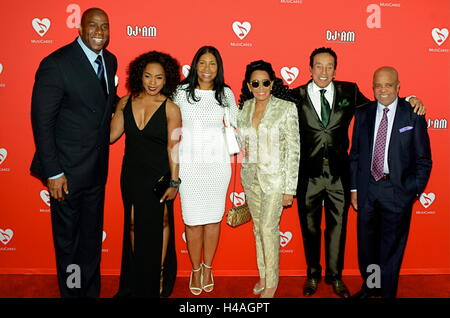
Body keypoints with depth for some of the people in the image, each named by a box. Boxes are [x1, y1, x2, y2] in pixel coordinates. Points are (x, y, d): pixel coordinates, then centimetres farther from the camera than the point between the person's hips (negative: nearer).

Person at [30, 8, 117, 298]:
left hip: (98, 167, 7)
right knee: (67, 239, 12)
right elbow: (42, 121, -16)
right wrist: (53, 173, -18)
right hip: (67, 169, -6)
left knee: (92, 236, 20)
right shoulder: (56, 64, -16)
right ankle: (72, 291, 33)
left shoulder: (110, 60, 5)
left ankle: (92, 290, 39)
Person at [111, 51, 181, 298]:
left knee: (159, 224, 11)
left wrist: (174, 182, -13)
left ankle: (158, 278, 30)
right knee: (133, 224, 14)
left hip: (159, 176, -4)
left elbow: (173, 147, -13)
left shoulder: (170, 108, -12)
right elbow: (110, 135, 1)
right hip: (131, 175, 4)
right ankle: (137, 280, 33)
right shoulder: (125, 103, -1)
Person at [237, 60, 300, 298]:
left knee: (268, 228, -3)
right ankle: (263, 275, 31)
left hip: (275, 177, -5)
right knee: (258, 227, 14)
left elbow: (293, 149, -12)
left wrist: (289, 188, -13)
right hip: (250, 176, 5)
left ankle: (272, 281, 18)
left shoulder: (287, 108, -11)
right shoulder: (244, 108, 3)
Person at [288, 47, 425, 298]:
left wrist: (409, 101, -5)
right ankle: (313, 274, 36)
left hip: (339, 173, 1)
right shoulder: (296, 96, -5)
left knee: (337, 227, 14)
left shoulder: (349, 92, 1)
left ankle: (335, 276, 35)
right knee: (310, 227, 14)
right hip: (308, 174, -1)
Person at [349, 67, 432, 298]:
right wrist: (354, 188, 4)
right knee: (366, 242, 15)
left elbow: (423, 160, -2)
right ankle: (369, 285, 38)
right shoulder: (363, 113, 4)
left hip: (398, 190, -3)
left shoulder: (413, 115, -5)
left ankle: (387, 292, 30)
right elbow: (355, 154, 7)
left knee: (392, 245, 10)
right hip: (367, 187, 3)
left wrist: (413, 191, -8)